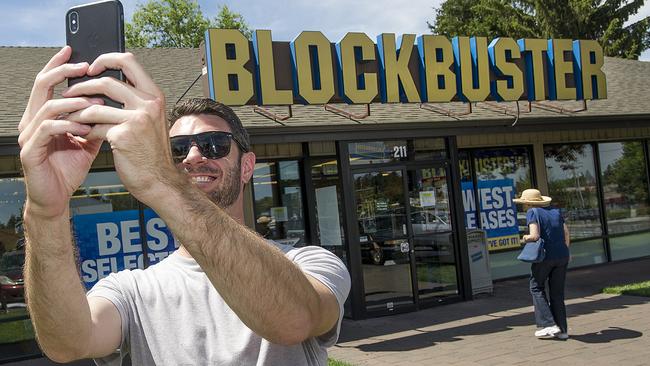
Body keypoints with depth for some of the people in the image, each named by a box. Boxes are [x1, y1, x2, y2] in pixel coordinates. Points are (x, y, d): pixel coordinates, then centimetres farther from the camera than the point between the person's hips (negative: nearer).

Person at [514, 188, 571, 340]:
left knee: (537, 287, 11)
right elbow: (566, 233, 12)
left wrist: (526, 238, 3)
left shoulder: (532, 213, -7)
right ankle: (562, 330, 15)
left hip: (544, 256, -6)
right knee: (557, 292, 13)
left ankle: (548, 324, 3)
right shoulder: (555, 211, 12)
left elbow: (535, 236, -17)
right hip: (562, 255, 6)